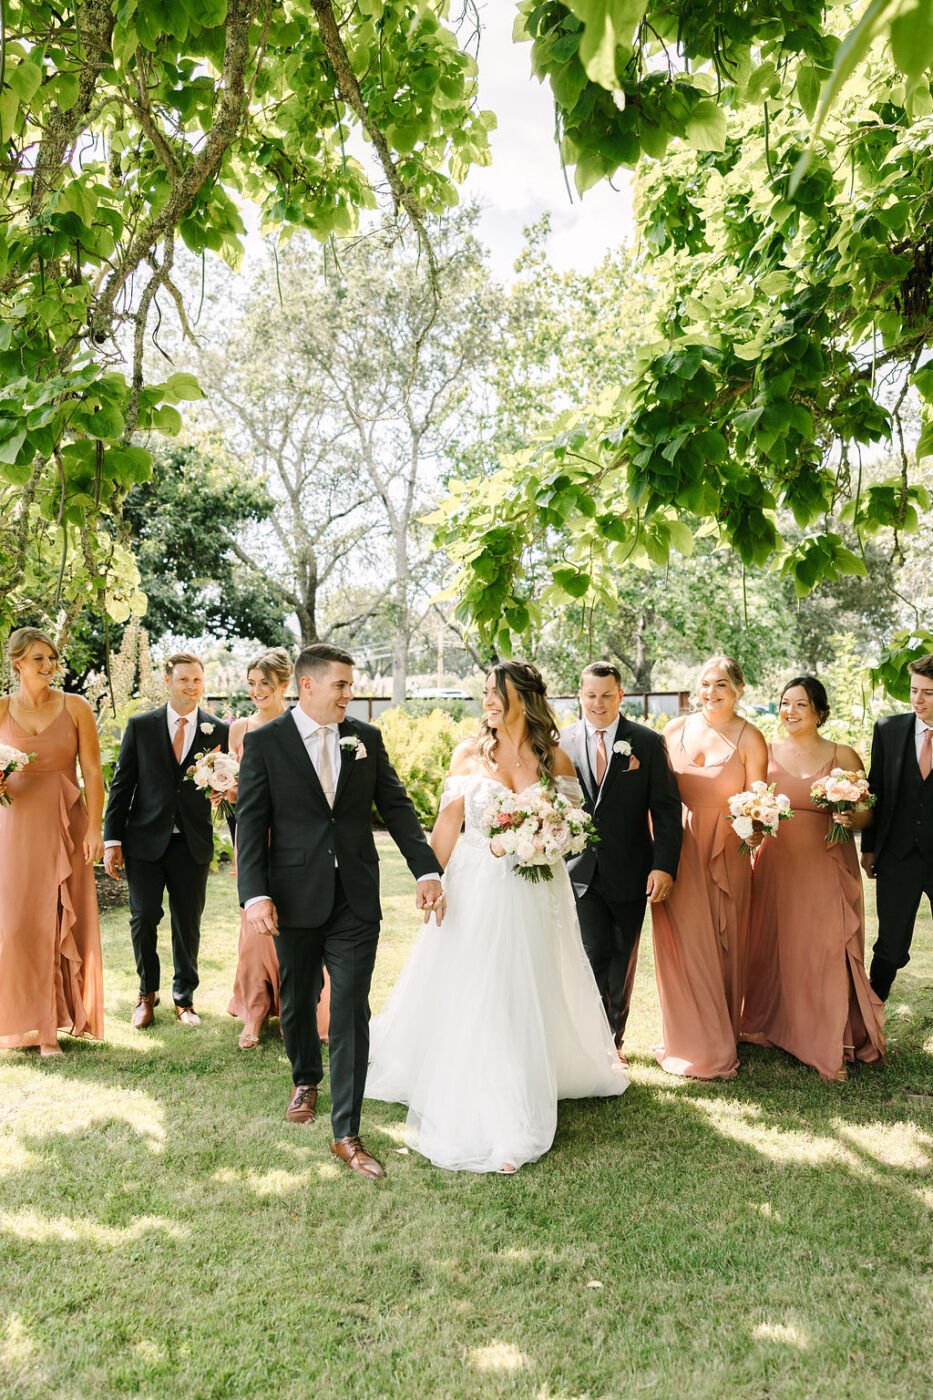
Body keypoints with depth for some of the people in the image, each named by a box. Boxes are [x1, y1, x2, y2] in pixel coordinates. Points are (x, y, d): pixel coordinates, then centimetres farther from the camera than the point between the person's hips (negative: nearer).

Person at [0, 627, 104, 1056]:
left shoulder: (75, 707, 1)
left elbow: (92, 770, 0)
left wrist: (94, 828, -8)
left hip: (66, 827, 0)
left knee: (64, 924, 2)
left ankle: (57, 1020, 15)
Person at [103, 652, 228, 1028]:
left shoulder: (218, 731, 1)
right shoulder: (140, 726, 2)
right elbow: (121, 784, 2)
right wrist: (112, 840, -3)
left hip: (193, 842, 0)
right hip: (145, 840, 0)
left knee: (188, 924, 8)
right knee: (143, 918, 5)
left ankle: (184, 998, 27)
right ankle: (147, 993, 28)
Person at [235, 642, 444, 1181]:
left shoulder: (367, 739, 4)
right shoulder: (265, 742, -4)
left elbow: (397, 807, 4)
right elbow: (251, 823, -6)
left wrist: (427, 869, -6)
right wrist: (255, 894, -16)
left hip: (356, 898, 1)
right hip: (296, 896, -1)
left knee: (351, 1011, -1)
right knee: (298, 1000, 18)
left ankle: (347, 1133, 6)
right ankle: (306, 1080, 46)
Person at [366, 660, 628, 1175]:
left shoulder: (556, 759, 0)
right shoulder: (469, 754, -1)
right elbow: (447, 825, 2)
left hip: (537, 895, 1)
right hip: (476, 891, 0)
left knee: (533, 993, 9)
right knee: (471, 998, 3)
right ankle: (476, 1113, 19)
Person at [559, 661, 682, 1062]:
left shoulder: (648, 742, -1)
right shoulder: (561, 743, 2)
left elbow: (666, 809, -3)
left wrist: (664, 865, -12)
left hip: (630, 873, 0)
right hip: (580, 870, 0)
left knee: (623, 960, 13)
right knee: (594, 954, -7)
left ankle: (614, 1040, 31)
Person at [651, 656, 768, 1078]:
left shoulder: (750, 739, -3)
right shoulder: (675, 729, 4)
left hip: (725, 851, -1)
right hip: (677, 849, 2)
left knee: (722, 946, 9)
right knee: (684, 944, 3)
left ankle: (720, 1039, 26)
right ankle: (694, 1044, 17)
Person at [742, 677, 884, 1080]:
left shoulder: (843, 757, -1)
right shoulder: (766, 752, 4)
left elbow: (866, 814, 2)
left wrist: (849, 819, -19)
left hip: (826, 869, -2)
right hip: (775, 867, 2)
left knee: (826, 953, -2)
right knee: (772, 948, 10)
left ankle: (831, 1049, 11)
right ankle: (770, 1024, 31)